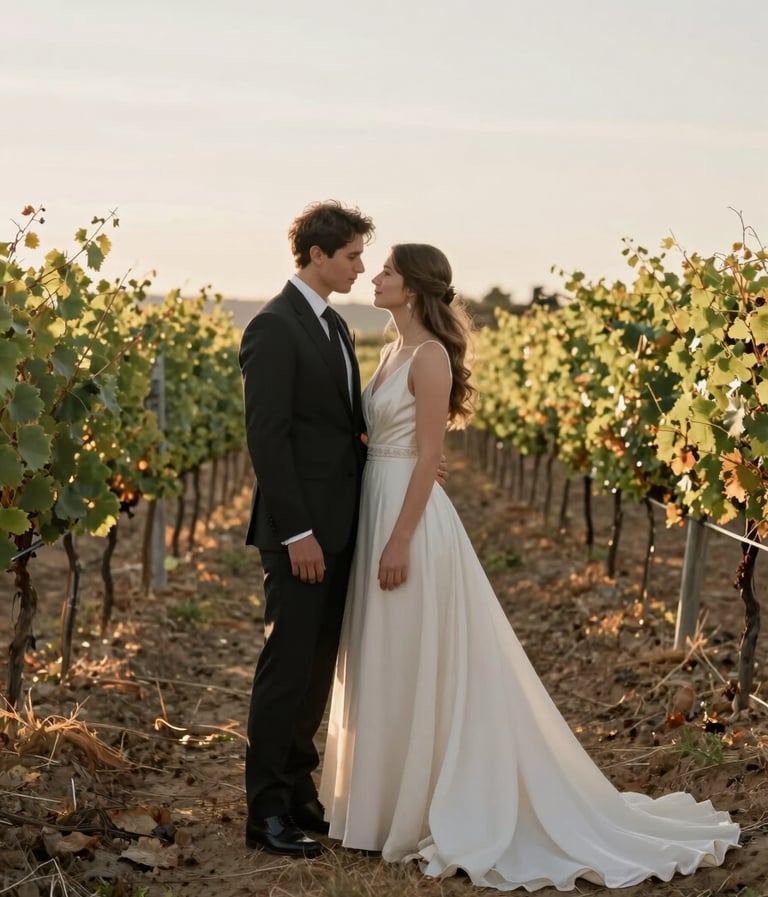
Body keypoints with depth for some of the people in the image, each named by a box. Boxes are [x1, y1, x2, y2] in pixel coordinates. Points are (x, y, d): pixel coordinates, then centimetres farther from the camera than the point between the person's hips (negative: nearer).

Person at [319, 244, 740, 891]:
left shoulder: (430, 356, -14)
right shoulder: (396, 351, 13)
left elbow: (429, 456, -18)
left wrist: (400, 541, -20)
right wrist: (381, 533, 18)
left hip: (409, 516, -10)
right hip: (378, 509, 10)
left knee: (414, 668, -2)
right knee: (384, 666, 15)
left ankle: (413, 812, 8)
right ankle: (388, 798, 26)